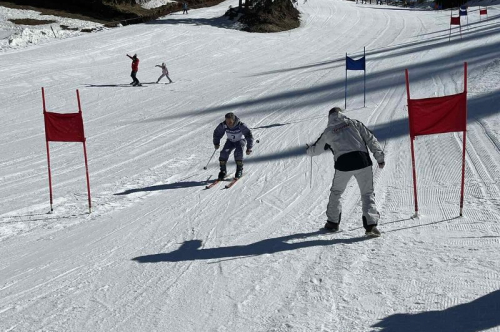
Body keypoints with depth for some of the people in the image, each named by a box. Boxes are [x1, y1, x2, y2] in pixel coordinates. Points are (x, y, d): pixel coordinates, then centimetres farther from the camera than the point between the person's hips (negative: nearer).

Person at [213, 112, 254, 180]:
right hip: (230, 141, 3)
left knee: (238, 152, -28)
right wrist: (216, 143, -6)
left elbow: (249, 135, -28)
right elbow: (217, 133, -5)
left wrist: (249, 148, -32)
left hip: (240, 140, -3)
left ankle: (239, 170, -9)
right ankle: (223, 170, -2)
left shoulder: (241, 125, -35)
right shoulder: (223, 125, -25)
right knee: (224, 152, -18)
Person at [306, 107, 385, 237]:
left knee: (336, 192, 21)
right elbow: (370, 139, 7)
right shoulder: (353, 123, 14)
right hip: (362, 160, 0)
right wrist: (380, 157, 9)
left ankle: (333, 222, 26)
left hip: (343, 164, 0)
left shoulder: (328, 131, 14)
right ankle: (371, 224, -8)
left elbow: (316, 149, 27)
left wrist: (309, 150, 51)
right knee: (367, 193, 7)